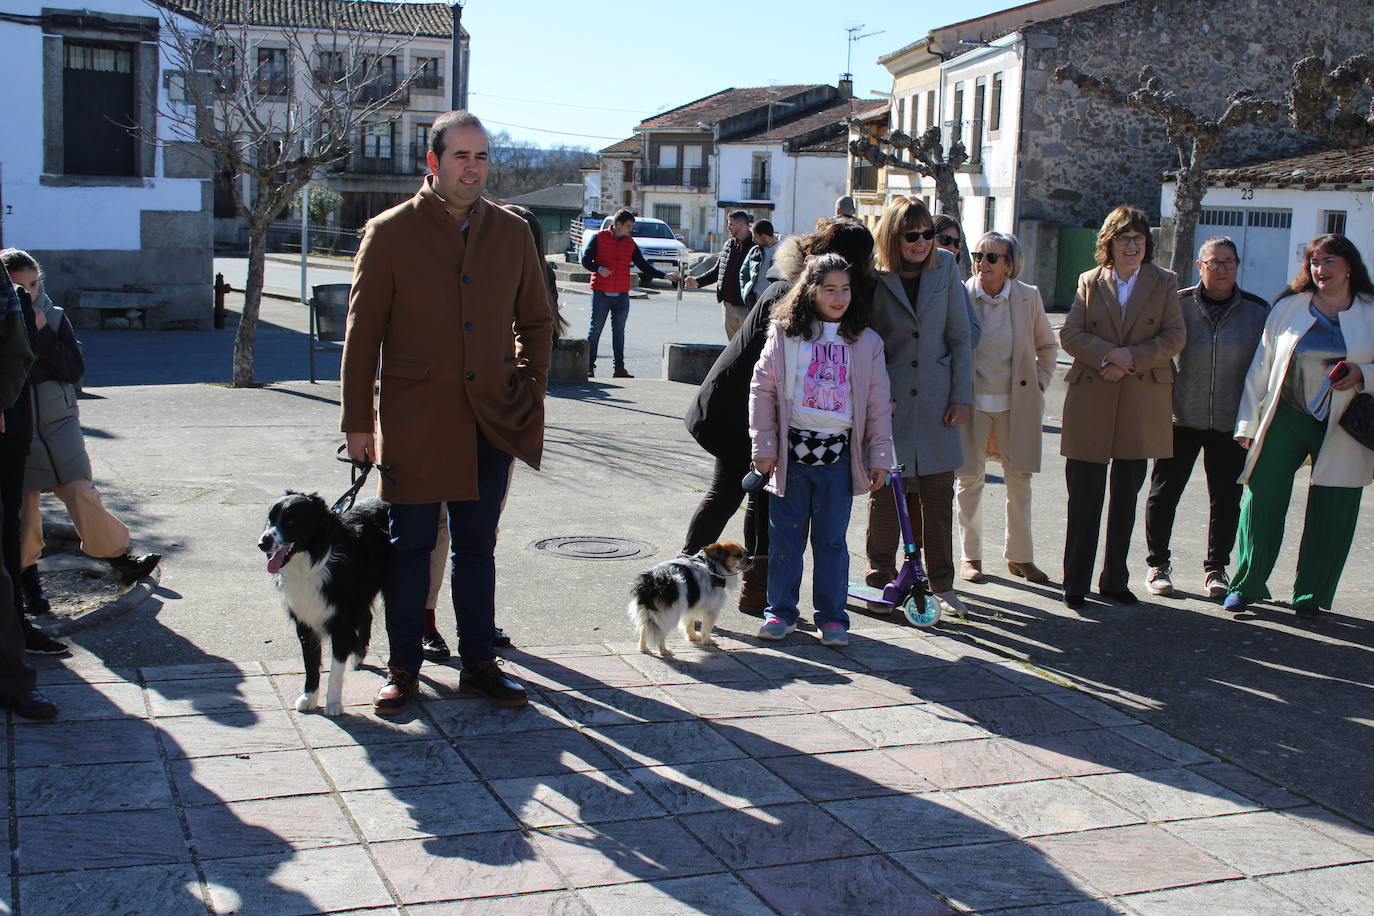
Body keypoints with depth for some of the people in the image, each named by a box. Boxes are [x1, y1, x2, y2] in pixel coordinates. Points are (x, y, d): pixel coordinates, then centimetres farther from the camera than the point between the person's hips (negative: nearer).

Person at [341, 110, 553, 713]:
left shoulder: (511, 233, 7)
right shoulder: (390, 233, -3)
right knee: (410, 545, 6)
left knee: (476, 545, 12)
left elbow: (536, 321, 16)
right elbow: (362, 334, -2)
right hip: (413, 420, -3)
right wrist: (358, 422, -4)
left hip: (492, 420, 3)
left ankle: (479, 664, 23)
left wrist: (530, 391, 5)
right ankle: (403, 669, 18)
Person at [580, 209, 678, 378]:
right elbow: (585, 259, -1)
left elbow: (643, 266, 13)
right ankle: (588, 366, 3)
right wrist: (599, 269, -19)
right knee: (595, 329, -1)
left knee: (619, 331, 6)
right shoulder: (599, 238, 0)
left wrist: (665, 276, 5)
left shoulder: (630, 243, 12)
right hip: (601, 293, -4)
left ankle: (619, 368, 8)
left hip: (622, 294, 4)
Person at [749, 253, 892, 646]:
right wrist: (764, 446, -1)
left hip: (838, 455, 1)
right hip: (791, 451, 0)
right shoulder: (785, 335, 1)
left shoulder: (865, 342, 5)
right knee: (785, 536, 6)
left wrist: (879, 457, 4)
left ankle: (832, 617, 15)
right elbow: (762, 389, 3)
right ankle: (780, 611, 19)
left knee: (832, 539, 6)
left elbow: (878, 403, 7)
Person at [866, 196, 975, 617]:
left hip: (936, 400, 2)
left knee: (938, 493, 5)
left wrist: (961, 396, 0)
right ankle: (881, 579, 15)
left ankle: (941, 583, 16)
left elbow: (960, 335, 5)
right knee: (884, 491, 3)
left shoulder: (945, 267, 2)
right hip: (889, 400, -2)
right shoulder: (875, 277, -4)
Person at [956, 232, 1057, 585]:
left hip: (1017, 402, 2)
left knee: (1019, 480, 6)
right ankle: (970, 555, 16)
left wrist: (1039, 383, 5)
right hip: (972, 401, -1)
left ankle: (1019, 556, 19)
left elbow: (1047, 346, 14)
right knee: (970, 478, 4)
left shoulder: (1028, 297, -1)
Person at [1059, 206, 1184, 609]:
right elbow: (1070, 334, 0)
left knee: (1126, 496, 9)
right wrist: (1106, 355, -16)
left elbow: (1175, 336, 0)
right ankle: (1075, 583, 6)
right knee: (1084, 496, -2)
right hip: (1091, 399, -1)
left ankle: (1115, 580, 18)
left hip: (1142, 403, 1)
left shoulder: (1165, 282, 8)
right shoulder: (1090, 282, 8)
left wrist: (1133, 357, -14)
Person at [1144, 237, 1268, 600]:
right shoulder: (1178, 304, -3)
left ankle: (1216, 569, 21)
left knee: (1226, 499, 7)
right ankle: (1158, 565, 17)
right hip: (1181, 417, -1)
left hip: (1231, 423, 1)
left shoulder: (1257, 311, 2)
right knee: (1163, 492, 2)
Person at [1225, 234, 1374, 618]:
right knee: (1263, 500, -1)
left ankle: (1311, 595, 16)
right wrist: (1248, 424, 5)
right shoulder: (1287, 308, 6)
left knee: (1330, 515, 3)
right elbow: (1261, 367, 8)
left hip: (1343, 431, -1)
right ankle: (1247, 585, 11)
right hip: (1285, 421, 1)